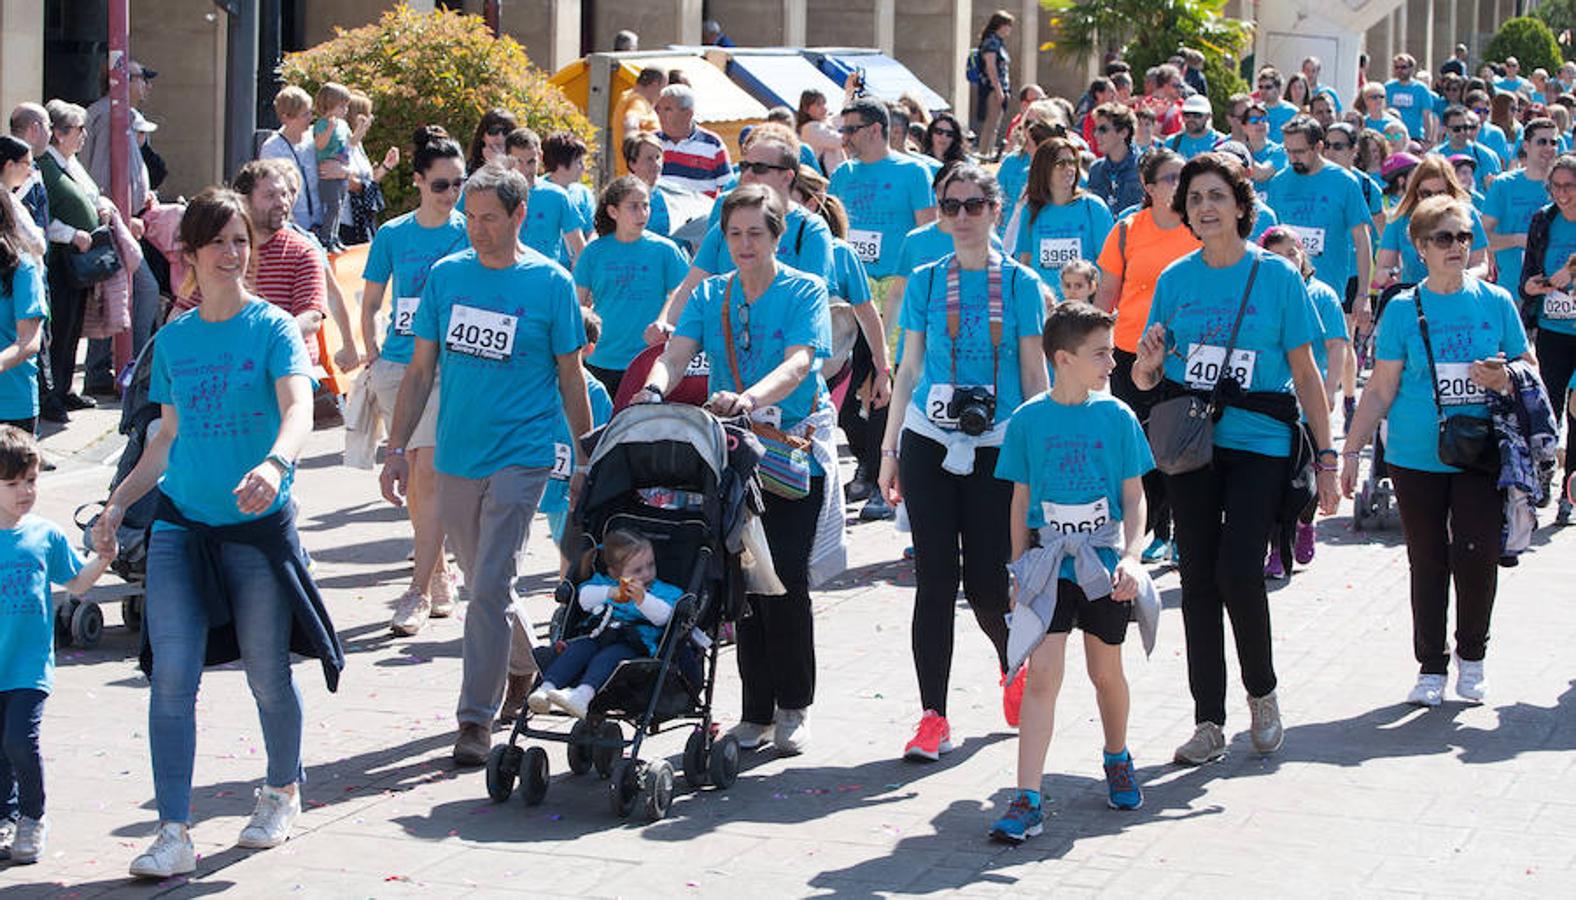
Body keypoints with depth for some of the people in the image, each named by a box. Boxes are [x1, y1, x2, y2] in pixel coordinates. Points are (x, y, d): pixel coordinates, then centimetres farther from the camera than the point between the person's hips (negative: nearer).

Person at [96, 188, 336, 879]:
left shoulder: (272, 328, -5)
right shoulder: (173, 337, 9)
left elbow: (299, 409, -21)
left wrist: (274, 463, -41)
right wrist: (120, 499, 9)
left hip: (258, 524, -3)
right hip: (180, 523, 3)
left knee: (268, 676, 8)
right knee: (171, 676, -8)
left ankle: (282, 792, 35)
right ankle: (173, 833, -7)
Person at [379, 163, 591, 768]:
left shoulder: (550, 283, -3)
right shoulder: (445, 276, 5)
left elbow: (570, 380, 4)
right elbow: (420, 370, 10)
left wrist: (585, 462, 6)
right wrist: (397, 450, 6)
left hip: (521, 457, -4)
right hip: (455, 459, 4)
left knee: (490, 587, -12)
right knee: (482, 586, 14)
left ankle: (476, 718, -7)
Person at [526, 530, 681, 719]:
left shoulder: (662, 590, 19)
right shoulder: (603, 583, 26)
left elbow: (663, 616, -2)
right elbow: (584, 598, 6)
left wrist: (642, 599, -19)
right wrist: (611, 593, -10)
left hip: (635, 644, -4)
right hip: (597, 637, 4)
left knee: (608, 656, -34)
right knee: (577, 648, -27)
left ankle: (583, 694, -60)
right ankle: (546, 687, -43)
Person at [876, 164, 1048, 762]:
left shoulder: (1021, 283, 3)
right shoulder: (925, 281, 7)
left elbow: (1035, 376, 5)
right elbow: (909, 368, 11)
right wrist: (889, 450, 8)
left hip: (996, 448, -1)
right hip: (928, 442, 1)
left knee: (986, 584, -3)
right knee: (935, 579, -2)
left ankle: (1014, 665, 30)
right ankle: (933, 719, 2)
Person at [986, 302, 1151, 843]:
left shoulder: (1117, 417, -1)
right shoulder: (1028, 420, -2)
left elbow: (1134, 498, 2)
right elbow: (1021, 501, 6)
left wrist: (1132, 556, -13)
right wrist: (1019, 571, 7)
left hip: (1104, 564, 1)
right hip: (1048, 564, -1)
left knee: (1106, 671, 14)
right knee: (1042, 674, -9)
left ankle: (1117, 759, 42)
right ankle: (1026, 802, -12)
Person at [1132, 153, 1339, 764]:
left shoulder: (1276, 276, -1)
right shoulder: (1175, 279, 7)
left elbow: (1304, 372, 1)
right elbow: (1145, 378, 11)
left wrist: (1325, 456, -2)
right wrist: (1148, 364, -14)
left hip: (1258, 444, -3)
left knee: (1239, 572, -13)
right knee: (1199, 577, 4)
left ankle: (1262, 691, 12)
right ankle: (1209, 721, 11)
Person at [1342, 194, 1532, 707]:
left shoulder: (1496, 302, 5)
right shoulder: (1403, 309, 3)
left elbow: (1530, 372, 11)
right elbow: (1381, 390, 5)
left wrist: (1504, 381, -11)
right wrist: (1352, 450, 2)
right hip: (1416, 457, 0)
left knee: (1476, 554, -10)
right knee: (1427, 562, 5)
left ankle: (1472, 656, 11)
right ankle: (1431, 666, 16)